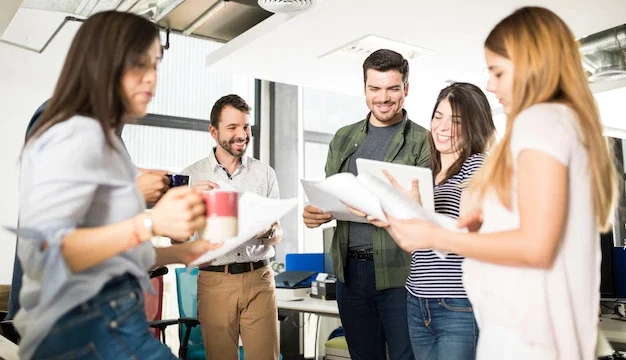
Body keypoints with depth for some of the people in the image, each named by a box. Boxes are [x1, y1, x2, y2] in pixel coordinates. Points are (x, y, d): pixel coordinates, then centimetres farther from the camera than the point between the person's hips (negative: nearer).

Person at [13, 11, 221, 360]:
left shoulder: (99, 139, 18)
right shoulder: (77, 134, -12)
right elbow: (46, 254, -22)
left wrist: (177, 253, 8)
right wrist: (151, 223, -31)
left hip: (106, 322, 10)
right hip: (90, 328, -10)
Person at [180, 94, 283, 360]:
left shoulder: (265, 173, 6)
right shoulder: (191, 175, 3)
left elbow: (278, 235, 9)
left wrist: (268, 232, -14)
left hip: (258, 278, 1)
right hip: (215, 280, 0)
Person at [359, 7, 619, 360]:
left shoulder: (541, 119, -13)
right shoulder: (573, 120, 15)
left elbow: (535, 246, -21)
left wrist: (435, 237, -15)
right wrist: (487, 217, 8)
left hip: (523, 330, -9)